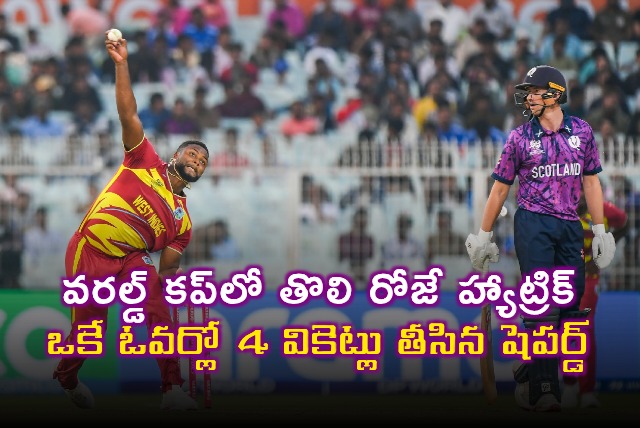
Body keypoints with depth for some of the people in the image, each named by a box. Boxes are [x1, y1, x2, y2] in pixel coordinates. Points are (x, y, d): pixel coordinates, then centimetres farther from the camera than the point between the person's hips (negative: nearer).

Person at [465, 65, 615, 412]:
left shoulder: (581, 131, 7)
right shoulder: (520, 138, 2)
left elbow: (591, 181, 12)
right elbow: (500, 187, 8)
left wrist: (600, 230, 8)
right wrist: (483, 235, 9)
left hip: (570, 226, 3)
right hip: (533, 224, -3)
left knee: (571, 299, 0)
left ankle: (531, 368, 13)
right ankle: (541, 386, -8)